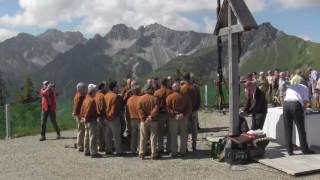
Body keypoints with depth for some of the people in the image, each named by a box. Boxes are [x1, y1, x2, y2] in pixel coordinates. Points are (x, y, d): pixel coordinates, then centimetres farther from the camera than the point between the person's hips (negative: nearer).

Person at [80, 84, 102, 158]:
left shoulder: (86, 99, 10)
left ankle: (87, 151, 24)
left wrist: (82, 117, 16)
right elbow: (89, 111, -23)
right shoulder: (92, 100, -19)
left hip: (87, 120, 10)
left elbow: (82, 109, 13)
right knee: (93, 136, -6)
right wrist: (86, 118, -13)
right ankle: (93, 153, -5)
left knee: (87, 136, 16)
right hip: (92, 120, -10)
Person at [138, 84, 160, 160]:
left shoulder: (141, 98, 0)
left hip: (144, 121, 2)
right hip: (153, 121, -2)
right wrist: (151, 116, -12)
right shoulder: (154, 98, -6)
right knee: (153, 138, 4)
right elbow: (156, 109, -15)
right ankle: (154, 154, 6)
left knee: (143, 138, 9)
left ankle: (142, 154, 12)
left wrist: (144, 118, -8)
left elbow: (140, 109, -7)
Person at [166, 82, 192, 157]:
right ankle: (183, 152, 17)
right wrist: (183, 114, -7)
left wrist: (174, 114, -12)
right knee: (183, 136, 12)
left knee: (173, 136, 6)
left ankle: (174, 152, 9)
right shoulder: (185, 97, -1)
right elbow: (189, 108, -1)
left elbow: (168, 109, -12)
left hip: (173, 119, -2)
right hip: (184, 118, 2)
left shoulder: (169, 97, -8)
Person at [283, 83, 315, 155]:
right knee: (301, 128, 6)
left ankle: (289, 150, 9)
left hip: (286, 103, 4)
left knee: (288, 129, 8)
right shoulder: (305, 87, 21)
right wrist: (303, 107, 25)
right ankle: (305, 149, 13)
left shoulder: (290, 87, 32)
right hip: (296, 104, -3)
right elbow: (305, 101, 7)